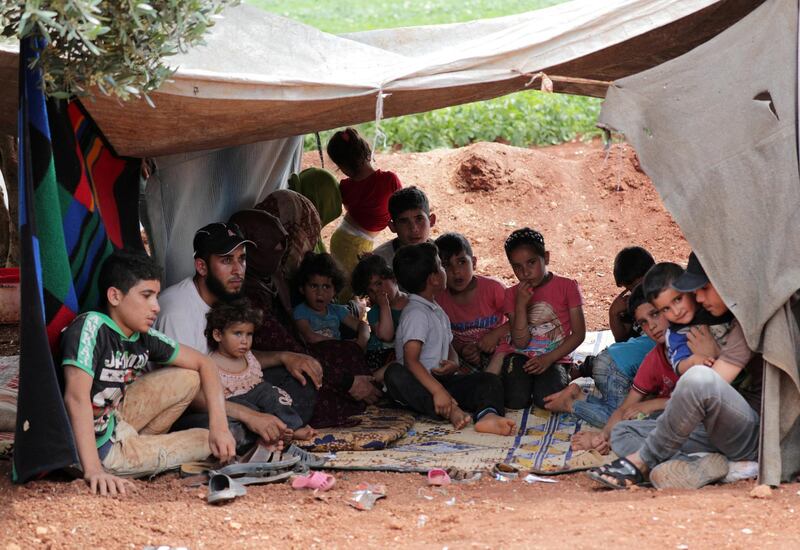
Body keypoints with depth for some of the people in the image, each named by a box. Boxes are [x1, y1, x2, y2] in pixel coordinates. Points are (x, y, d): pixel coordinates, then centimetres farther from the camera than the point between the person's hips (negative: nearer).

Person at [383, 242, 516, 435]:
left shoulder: (438, 312, 21)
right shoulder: (416, 313, -9)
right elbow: (410, 361, -21)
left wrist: (453, 364, -4)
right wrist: (438, 391, -34)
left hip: (442, 380, 8)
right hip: (419, 385, -8)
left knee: (490, 380, -13)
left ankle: (487, 415, -49)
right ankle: (450, 410, -55)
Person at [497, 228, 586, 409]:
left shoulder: (567, 287, 0)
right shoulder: (512, 295, 6)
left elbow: (579, 333, -3)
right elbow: (520, 342, -3)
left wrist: (549, 358, -14)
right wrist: (521, 305, -14)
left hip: (554, 358, -2)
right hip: (521, 356, 2)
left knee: (546, 399, -30)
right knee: (516, 400, -26)